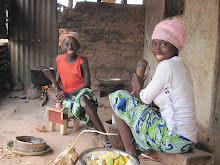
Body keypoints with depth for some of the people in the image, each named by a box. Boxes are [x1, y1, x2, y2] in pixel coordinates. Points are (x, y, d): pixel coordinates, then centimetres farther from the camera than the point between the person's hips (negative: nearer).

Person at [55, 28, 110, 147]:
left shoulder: (82, 61, -6)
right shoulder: (59, 59, 6)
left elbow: (87, 83, -11)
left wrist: (69, 93, -20)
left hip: (82, 92, -3)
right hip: (67, 95, 3)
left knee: (82, 99, -41)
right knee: (67, 110, -34)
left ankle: (103, 134, -40)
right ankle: (90, 122, -8)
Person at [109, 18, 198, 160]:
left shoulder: (167, 65, -16)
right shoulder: (179, 65, 13)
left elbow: (144, 98, -9)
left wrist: (138, 87, 10)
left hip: (174, 140, -10)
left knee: (118, 97, -2)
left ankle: (131, 153, 4)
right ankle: (151, 151, 15)